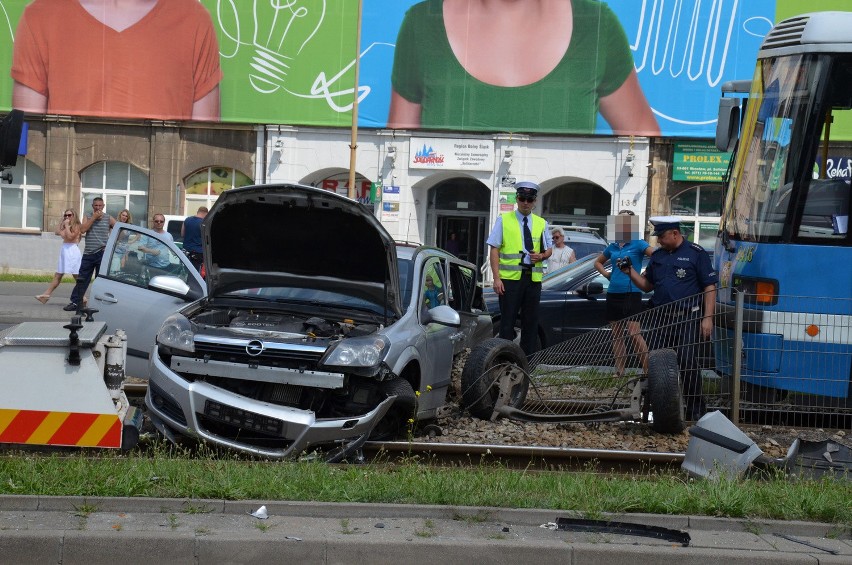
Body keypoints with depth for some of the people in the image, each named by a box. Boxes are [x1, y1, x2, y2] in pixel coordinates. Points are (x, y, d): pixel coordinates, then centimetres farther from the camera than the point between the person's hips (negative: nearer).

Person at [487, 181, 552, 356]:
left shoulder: (541, 223, 15)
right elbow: (494, 249, -1)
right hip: (510, 278, -4)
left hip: (533, 278, 4)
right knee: (507, 322, -4)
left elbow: (549, 250, 20)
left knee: (531, 322, 7)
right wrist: (496, 278, -10)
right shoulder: (504, 220, 4)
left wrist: (541, 256, -5)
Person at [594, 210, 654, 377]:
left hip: (631, 293, -6)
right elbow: (598, 262, 30)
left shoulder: (638, 244, -4)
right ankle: (619, 371, 11)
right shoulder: (612, 247, 14)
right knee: (617, 335, 7)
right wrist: (606, 273, 12)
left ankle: (647, 370, -9)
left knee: (634, 334, -13)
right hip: (613, 294, 6)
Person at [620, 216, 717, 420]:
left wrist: (707, 318, -12)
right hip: (662, 319, 6)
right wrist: (631, 272, 3)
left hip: (688, 318, -6)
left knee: (686, 361, -11)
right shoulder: (657, 256, 15)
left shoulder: (696, 253, -3)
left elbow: (710, 287, -4)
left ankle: (696, 407, 0)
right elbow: (647, 286, 21)